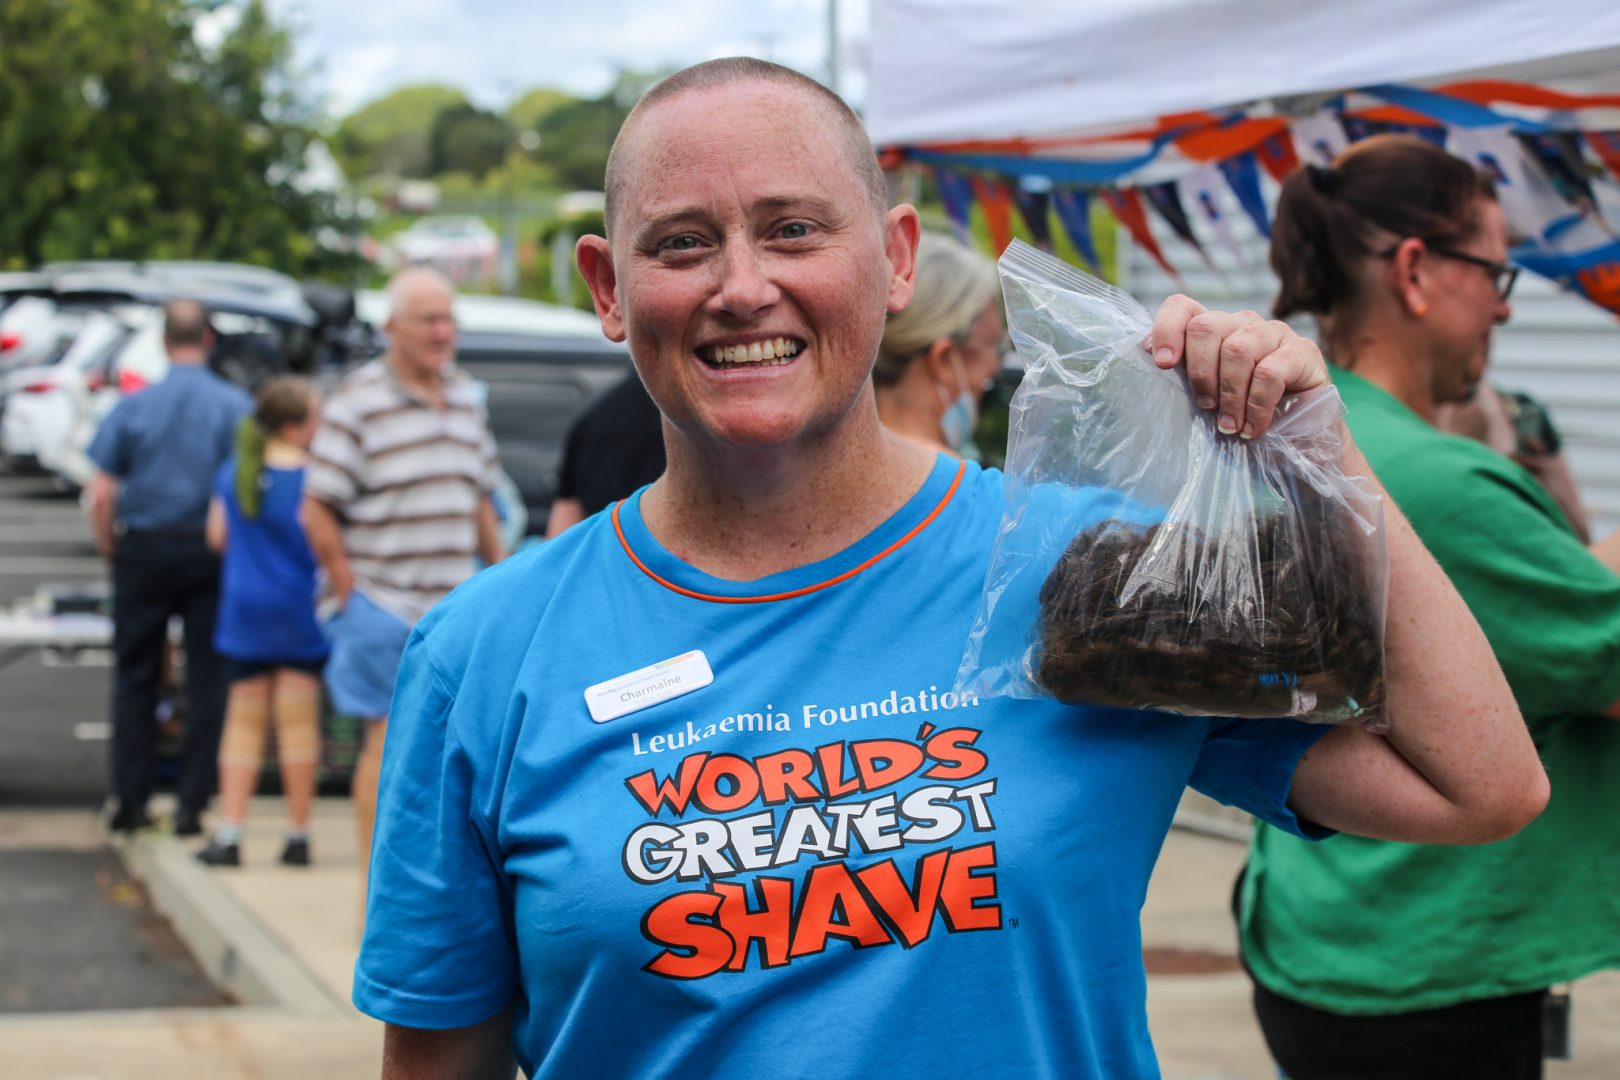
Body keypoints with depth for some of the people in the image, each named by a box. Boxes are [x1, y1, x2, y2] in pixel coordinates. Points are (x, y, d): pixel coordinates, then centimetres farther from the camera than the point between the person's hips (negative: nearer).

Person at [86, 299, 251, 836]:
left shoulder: (133, 405, -2)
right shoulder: (236, 405, -5)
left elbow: (100, 496, -5)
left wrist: (112, 550, 9)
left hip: (143, 550, 1)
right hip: (210, 552, -1)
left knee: (135, 677, 11)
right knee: (207, 680, 6)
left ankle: (130, 802, 12)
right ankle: (192, 803, 5)